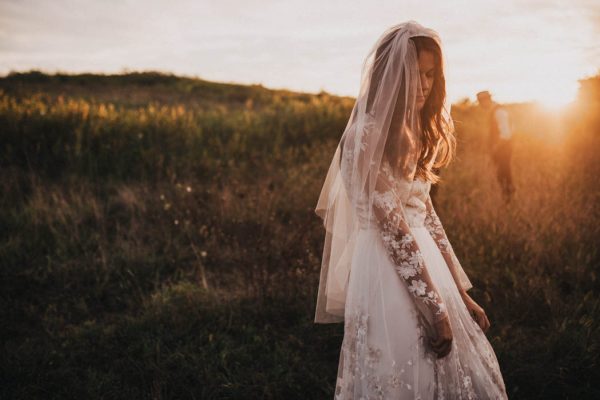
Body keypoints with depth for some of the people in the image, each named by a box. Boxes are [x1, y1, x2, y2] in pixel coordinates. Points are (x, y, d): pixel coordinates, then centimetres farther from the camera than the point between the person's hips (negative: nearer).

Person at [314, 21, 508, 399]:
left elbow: (425, 213, 12)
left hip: (422, 259, 8)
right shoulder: (367, 134, -15)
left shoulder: (413, 131, 11)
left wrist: (461, 292, 10)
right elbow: (391, 225, -18)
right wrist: (434, 308, -17)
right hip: (391, 272, -8)